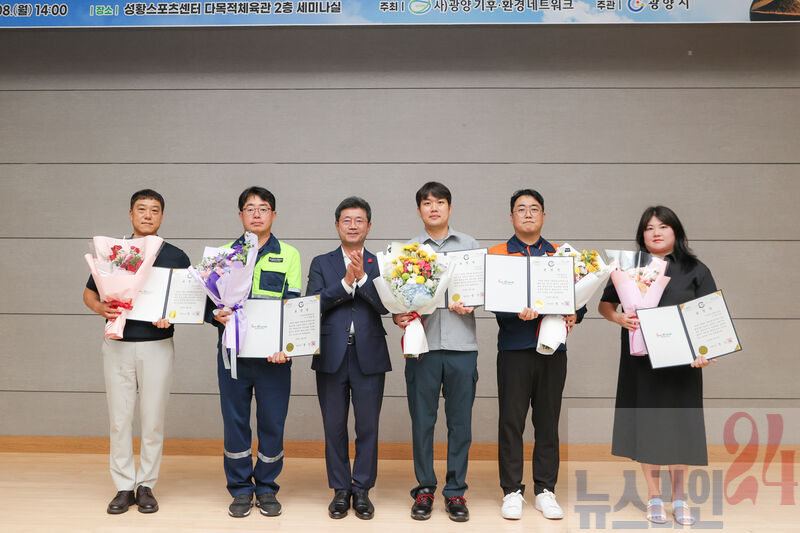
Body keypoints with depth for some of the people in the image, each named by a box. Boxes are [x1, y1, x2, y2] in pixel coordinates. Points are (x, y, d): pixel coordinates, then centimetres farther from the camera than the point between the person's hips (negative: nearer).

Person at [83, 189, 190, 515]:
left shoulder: (176, 257, 4)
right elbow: (89, 294, 12)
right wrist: (101, 308, -10)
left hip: (157, 345, -1)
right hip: (118, 345, 1)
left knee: (153, 419, 3)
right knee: (119, 419, 5)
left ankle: (146, 485, 17)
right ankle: (123, 487, 16)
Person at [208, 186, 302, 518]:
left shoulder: (289, 255, 5)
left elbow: (294, 305, -3)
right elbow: (208, 300, 10)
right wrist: (216, 315, -13)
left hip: (273, 354, -1)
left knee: (272, 422, 4)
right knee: (234, 421, 6)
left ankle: (266, 489, 21)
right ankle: (240, 489, 22)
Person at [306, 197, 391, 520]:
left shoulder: (380, 265, 7)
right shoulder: (322, 263, 9)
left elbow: (386, 306, -7)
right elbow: (311, 304, -6)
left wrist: (362, 278, -18)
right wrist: (345, 282, -15)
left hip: (369, 356, 0)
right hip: (332, 357, 1)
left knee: (367, 427, 5)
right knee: (334, 427, 8)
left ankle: (362, 490, 20)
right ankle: (340, 490, 22)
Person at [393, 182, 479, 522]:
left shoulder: (470, 246, 11)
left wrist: (469, 305, -11)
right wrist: (398, 317, -12)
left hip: (461, 344, 0)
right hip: (423, 344, 0)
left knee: (460, 421, 4)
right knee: (422, 420, 5)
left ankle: (455, 491, 16)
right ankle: (424, 489, 18)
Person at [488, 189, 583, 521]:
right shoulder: (497, 254, 6)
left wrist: (574, 315, -9)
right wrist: (517, 312, -23)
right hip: (514, 347, -2)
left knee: (548, 420, 7)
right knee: (511, 421, 1)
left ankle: (545, 490, 17)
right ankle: (512, 491, 12)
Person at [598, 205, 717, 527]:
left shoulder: (695, 271, 5)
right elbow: (605, 305, 7)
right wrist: (619, 318, -15)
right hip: (641, 361, 1)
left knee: (680, 425, 3)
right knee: (646, 424, 4)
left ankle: (679, 496, 20)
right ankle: (654, 496, 18)